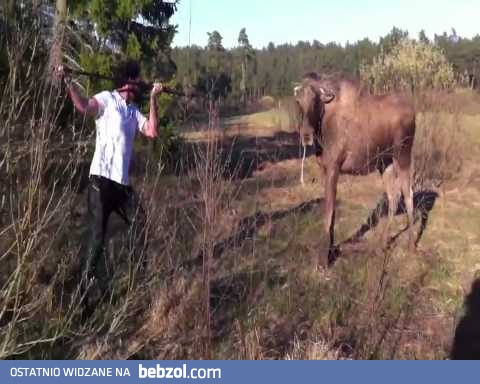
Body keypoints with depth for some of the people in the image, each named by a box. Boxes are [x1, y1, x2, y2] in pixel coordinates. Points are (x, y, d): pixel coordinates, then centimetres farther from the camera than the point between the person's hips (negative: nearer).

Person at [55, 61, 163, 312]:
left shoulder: (134, 111, 18)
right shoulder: (107, 99, -2)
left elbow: (152, 132, 6)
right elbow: (83, 106, -20)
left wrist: (153, 99, 8)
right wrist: (67, 81, -32)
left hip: (123, 181, 8)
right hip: (102, 179, -8)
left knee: (139, 221, 15)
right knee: (97, 235, -7)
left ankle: (140, 273, 33)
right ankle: (90, 291, 1)